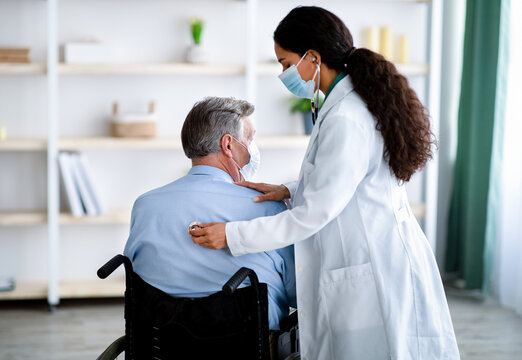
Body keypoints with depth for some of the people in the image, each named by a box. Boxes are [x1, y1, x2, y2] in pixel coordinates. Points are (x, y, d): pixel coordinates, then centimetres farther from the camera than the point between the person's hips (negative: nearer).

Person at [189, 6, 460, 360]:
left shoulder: (345, 119, -20)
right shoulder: (360, 102, 11)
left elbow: (316, 212, -19)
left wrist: (231, 235, -13)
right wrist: (289, 191, 9)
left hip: (376, 274, -10)